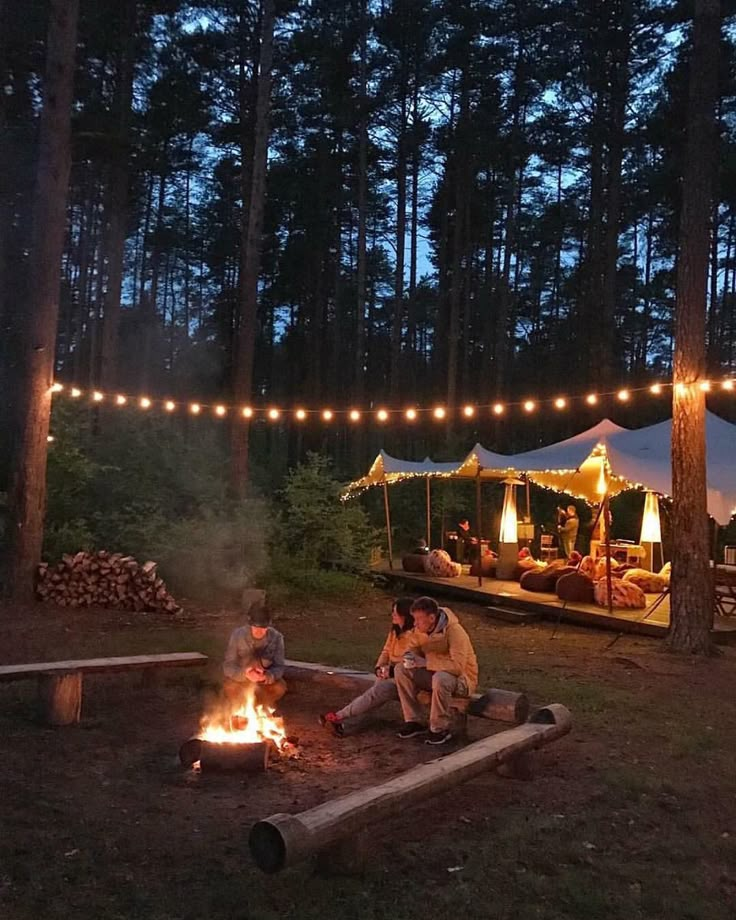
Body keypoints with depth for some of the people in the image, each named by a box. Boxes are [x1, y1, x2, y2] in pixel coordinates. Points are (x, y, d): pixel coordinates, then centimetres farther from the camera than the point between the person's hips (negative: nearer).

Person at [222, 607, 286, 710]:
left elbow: (279, 667, -17)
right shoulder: (237, 635, -20)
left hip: (265, 680, 1)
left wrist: (267, 676, -41)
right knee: (229, 687, -31)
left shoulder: (276, 637, -18)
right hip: (240, 678, 0)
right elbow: (228, 666, -21)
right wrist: (244, 674, -43)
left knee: (280, 687, -28)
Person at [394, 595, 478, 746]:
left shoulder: (454, 631, -26)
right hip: (434, 673, 7)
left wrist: (425, 662, -33)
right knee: (400, 670, -13)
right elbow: (414, 649, 9)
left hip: (462, 678, -7)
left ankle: (440, 729, -19)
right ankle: (414, 721, -5)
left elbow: (457, 666, -33)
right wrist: (410, 656, -17)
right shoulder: (420, 629, -5)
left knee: (440, 678, -40)